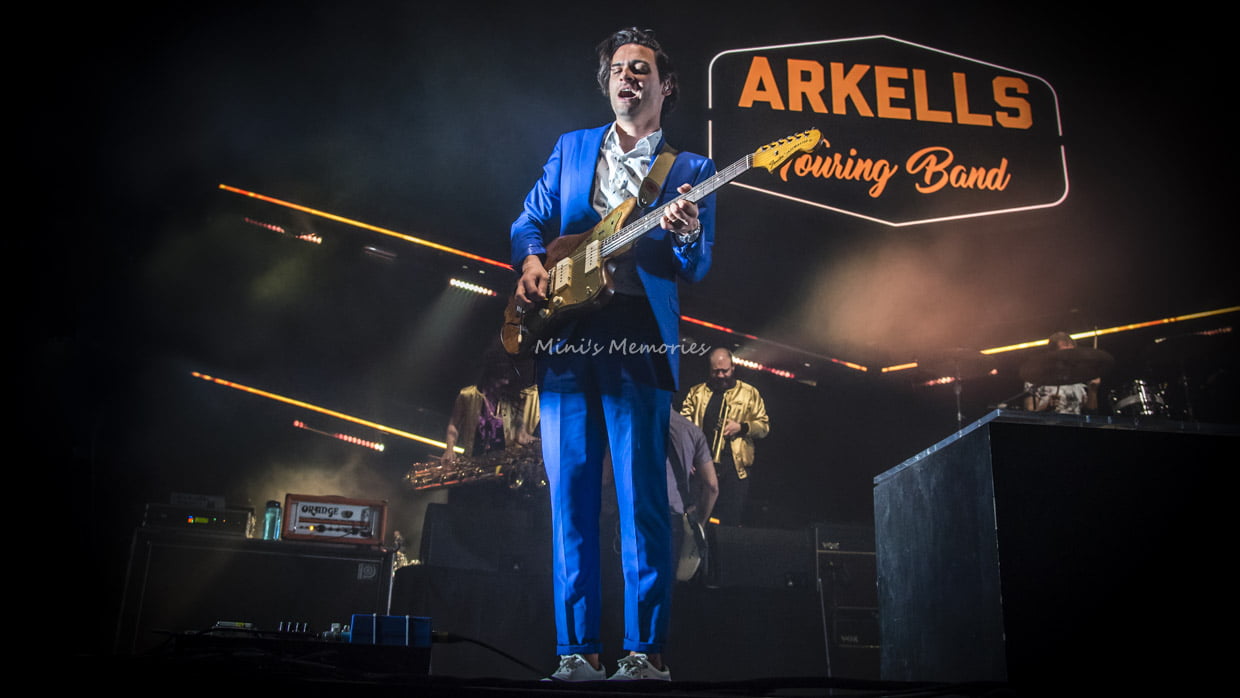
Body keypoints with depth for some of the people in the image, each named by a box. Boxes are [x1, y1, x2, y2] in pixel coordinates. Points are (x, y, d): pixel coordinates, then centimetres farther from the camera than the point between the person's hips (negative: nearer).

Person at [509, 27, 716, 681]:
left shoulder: (690, 170, 12)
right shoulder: (570, 148, 21)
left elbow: (698, 266, 4)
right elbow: (529, 220, 19)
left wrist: (685, 234, -18)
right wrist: (531, 259, -2)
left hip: (639, 342, -3)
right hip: (564, 336, 3)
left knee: (642, 499, -7)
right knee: (569, 496, 2)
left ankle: (645, 651, 2)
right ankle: (577, 649, 9)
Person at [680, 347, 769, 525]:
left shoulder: (750, 393, 13)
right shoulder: (696, 392, 16)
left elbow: (764, 426, 10)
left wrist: (741, 427, -9)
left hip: (735, 464, -1)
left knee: (731, 521, -4)